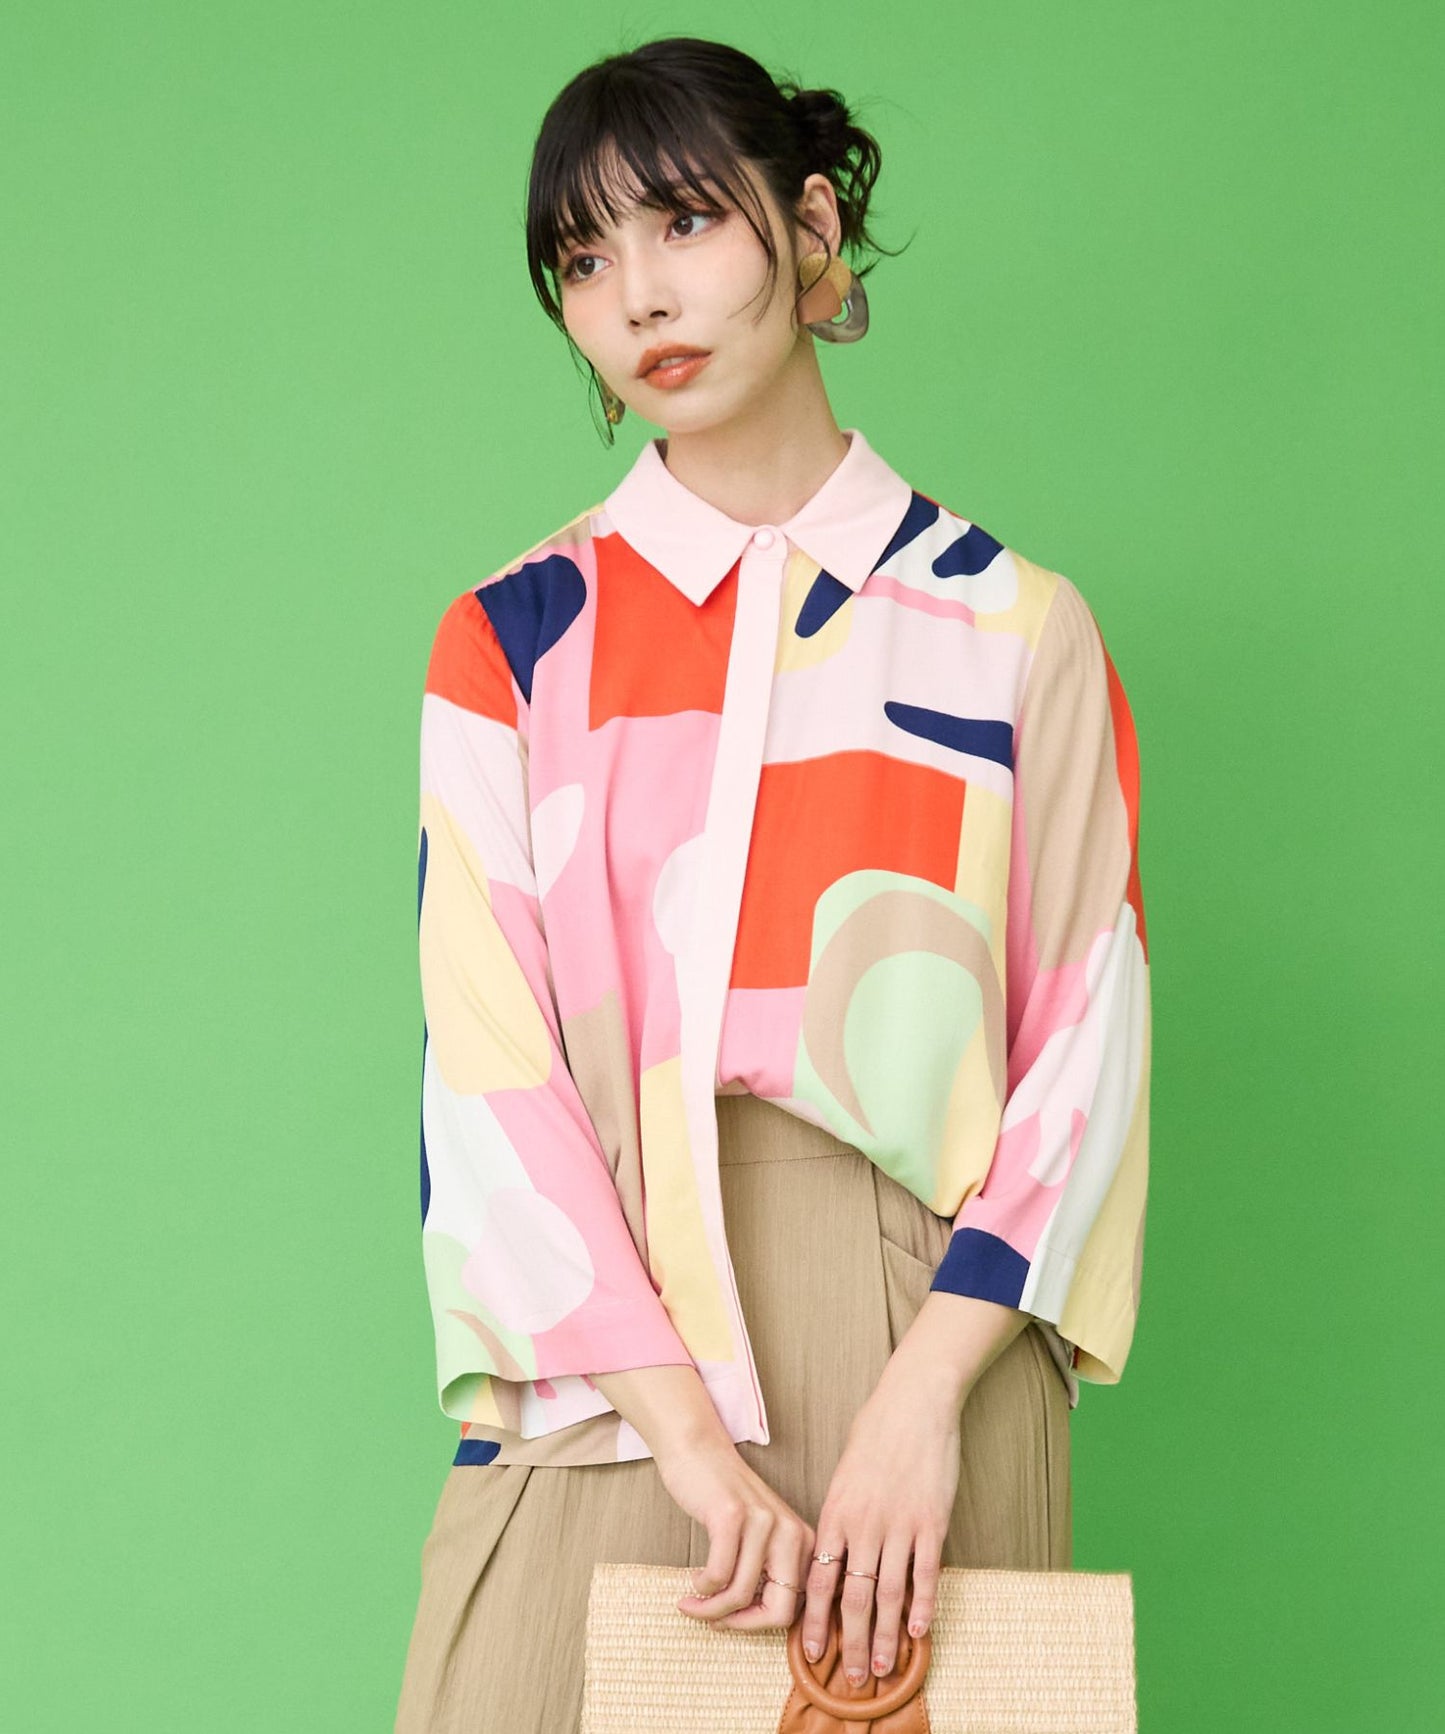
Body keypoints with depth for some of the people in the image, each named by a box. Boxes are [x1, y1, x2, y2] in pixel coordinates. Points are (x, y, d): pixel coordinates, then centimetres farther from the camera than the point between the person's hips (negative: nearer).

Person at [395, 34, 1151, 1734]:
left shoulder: (1015, 630, 5)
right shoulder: (516, 639, 6)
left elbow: (1086, 1047, -1)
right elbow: (491, 1071, -3)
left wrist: (926, 1387, -14)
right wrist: (685, 1421, -13)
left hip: (932, 1333, 0)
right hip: (608, 1354, 1)